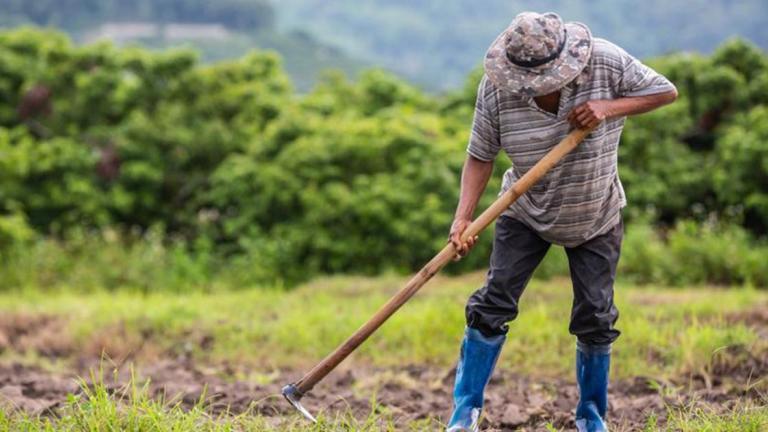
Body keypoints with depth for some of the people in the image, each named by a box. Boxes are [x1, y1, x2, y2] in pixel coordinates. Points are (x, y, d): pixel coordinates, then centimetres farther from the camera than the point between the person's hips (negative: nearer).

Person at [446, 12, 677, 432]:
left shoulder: (606, 62, -24)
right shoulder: (495, 88, -22)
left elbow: (666, 91, -14)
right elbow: (480, 156, -16)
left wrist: (610, 107, -30)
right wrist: (463, 218, -28)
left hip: (595, 220, 0)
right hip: (526, 214, 0)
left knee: (595, 317, 2)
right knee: (493, 303, -7)